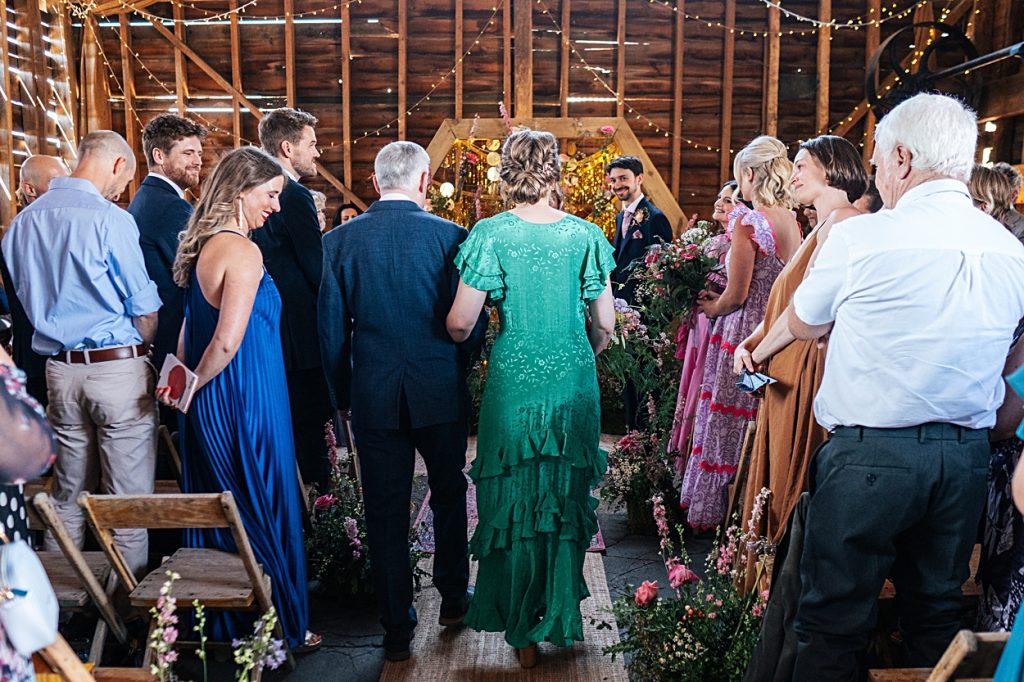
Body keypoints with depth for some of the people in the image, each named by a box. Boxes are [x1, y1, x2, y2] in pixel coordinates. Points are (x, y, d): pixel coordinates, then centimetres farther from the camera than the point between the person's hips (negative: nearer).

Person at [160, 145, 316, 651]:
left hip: (208, 403, 9)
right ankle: (282, 628, 19)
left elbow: (192, 328, 13)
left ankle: (221, 624, 30)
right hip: (247, 399, -9)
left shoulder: (202, 246, 9)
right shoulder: (243, 253, -19)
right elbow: (226, 342, -23)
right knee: (266, 511, 4)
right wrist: (192, 386, -8)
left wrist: (185, 380, 14)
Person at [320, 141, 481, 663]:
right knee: (448, 495, 20)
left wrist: (342, 396, 13)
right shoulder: (449, 236, -8)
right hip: (440, 393, 0)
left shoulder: (339, 242, -3)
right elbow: (472, 321, -4)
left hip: (374, 397, 1)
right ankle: (453, 597, 36)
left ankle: (397, 628, 18)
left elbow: (331, 330, 1)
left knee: (385, 511, 9)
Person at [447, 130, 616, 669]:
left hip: (514, 386, -2)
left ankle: (524, 631, 23)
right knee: (566, 499, 18)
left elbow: (459, 324, -9)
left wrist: (455, 339, 14)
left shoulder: (492, 234, -9)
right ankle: (560, 614, 32)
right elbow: (605, 325, 2)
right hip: (574, 388, 2)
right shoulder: (585, 234, -2)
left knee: (514, 502, 12)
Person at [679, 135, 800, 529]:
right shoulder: (792, 222, 5)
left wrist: (711, 308, 4)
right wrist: (720, 300, 16)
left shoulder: (748, 221, -17)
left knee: (731, 423, 5)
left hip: (744, 334, -7)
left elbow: (737, 294, -17)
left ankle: (716, 511, 18)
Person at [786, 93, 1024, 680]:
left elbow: (801, 325, 4)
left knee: (835, 623, 6)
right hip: (968, 456, 6)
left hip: (869, 454, -5)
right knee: (938, 616, 19)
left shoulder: (862, 237, -12)